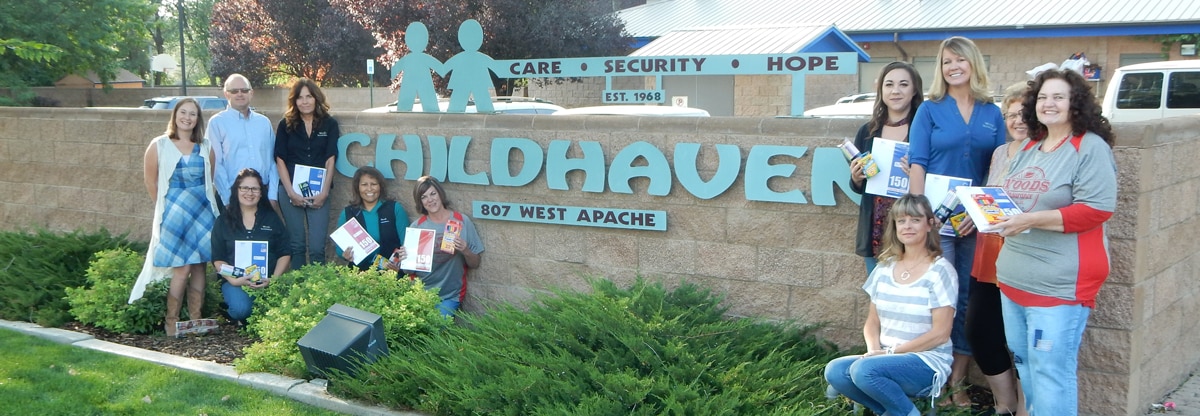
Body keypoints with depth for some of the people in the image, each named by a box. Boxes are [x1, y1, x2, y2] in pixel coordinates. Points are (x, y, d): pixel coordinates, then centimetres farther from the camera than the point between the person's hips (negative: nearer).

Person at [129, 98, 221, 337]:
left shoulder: (205, 147, 7)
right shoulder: (159, 146, 0)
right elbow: (151, 182, 5)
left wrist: (200, 201, 9)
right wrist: (166, 208, 9)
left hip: (203, 210, 3)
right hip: (174, 213, -3)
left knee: (199, 266, 3)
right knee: (182, 268, -8)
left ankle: (196, 320, 11)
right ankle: (171, 322, 3)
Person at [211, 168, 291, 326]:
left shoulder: (272, 218, 12)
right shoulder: (224, 221, 9)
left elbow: (284, 254, 8)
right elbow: (218, 259, 5)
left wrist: (273, 279, -9)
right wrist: (234, 280, -13)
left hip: (267, 281, 1)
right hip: (235, 280, -1)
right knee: (241, 308, -33)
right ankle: (238, 319, 4)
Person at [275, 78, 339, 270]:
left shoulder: (329, 124, 5)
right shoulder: (286, 125, 5)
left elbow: (330, 160, 2)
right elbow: (280, 160, 2)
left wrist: (324, 192, -8)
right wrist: (291, 192, -8)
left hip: (318, 191, 0)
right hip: (291, 191, 1)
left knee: (317, 247, -7)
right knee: (296, 245, 4)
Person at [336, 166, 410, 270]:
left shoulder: (395, 208, 8)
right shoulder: (347, 213, 13)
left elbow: (406, 242, 3)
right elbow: (340, 246, 13)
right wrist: (345, 255, -10)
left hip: (391, 271, -2)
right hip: (360, 271, 2)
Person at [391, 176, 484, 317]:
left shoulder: (462, 221, -2)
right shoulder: (416, 226, 3)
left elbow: (475, 263, 3)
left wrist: (465, 251, -17)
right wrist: (403, 259, -13)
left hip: (449, 296, -2)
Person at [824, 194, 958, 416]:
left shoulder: (940, 271, -8)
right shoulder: (885, 267, 9)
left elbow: (940, 333, -12)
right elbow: (872, 323, 11)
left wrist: (891, 352, -15)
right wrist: (874, 349, -10)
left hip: (928, 362, -5)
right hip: (887, 358, 6)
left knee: (864, 370, -32)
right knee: (835, 371, -22)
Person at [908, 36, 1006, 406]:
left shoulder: (992, 113, 8)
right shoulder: (930, 110, 1)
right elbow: (917, 166, -4)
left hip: (977, 219, 3)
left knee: (968, 298, 6)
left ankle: (958, 382, 15)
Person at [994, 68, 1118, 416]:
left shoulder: (1091, 148, -10)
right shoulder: (1029, 147, 15)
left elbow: (1097, 209, -19)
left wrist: (1031, 220, -23)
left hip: (1060, 283, -9)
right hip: (1013, 278, 9)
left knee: (1050, 374, -6)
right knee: (1024, 364, 18)